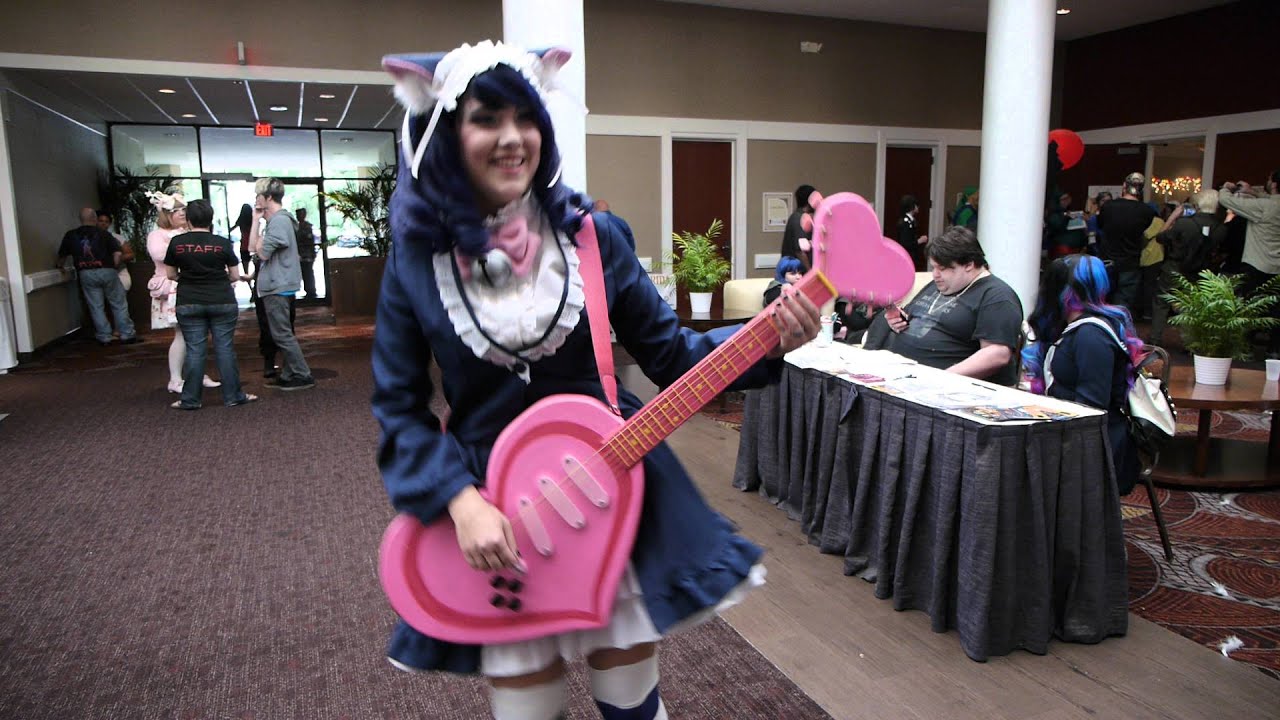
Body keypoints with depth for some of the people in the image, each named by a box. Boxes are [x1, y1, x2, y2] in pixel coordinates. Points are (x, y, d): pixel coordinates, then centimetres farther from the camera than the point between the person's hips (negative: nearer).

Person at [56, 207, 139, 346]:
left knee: (96, 307, 8)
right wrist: (114, 267, 6)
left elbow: (62, 255, 13)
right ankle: (127, 335, 6)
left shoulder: (71, 235, 6)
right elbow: (117, 253, -8)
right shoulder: (103, 233, 0)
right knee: (119, 304, 5)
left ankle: (104, 337, 9)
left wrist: (60, 267, 32)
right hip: (106, 271, -2)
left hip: (86, 274, 2)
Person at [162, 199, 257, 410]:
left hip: (189, 303, 1)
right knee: (225, 348, 5)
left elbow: (171, 274, 7)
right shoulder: (223, 243, -4)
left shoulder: (177, 242, -1)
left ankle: (190, 399, 10)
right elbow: (235, 276, 1)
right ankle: (233, 396, 10)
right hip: (222, 302, -1)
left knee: (194, 351, 5)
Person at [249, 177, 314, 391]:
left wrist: (260, 240, -2)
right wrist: (256, 220, 7)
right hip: (274, 287, 10)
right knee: (282, 335, 14)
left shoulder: (279, 221, -16)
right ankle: (289, 376, 20)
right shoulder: (275, 220, 15)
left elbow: (262, 252, -19)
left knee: (282, 335, -7)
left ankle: (303, 376, -4)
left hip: (278, 288, -10)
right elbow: (252, 248, 11)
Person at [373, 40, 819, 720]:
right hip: (493, 515, 0)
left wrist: (769, 339, -18)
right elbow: (398, 409, -4)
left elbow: (669, 354, -2)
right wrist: (461, 501, -18)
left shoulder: (592, 235, -6)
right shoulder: (417, 259, -6)